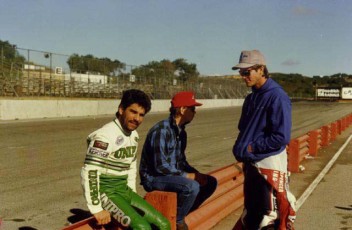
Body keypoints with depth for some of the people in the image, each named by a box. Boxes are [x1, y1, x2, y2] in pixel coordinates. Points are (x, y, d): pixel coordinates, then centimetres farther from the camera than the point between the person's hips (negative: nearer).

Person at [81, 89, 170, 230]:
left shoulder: (134, 135, 8)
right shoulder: (105, 136, -20)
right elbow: (89, 172, -23)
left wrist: (132, 193, 15)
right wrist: (97, 208, -22)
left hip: (124, 190, 9)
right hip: (106, 192, -8)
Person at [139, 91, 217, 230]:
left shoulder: (181, 131, 7)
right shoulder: (162, 130, -22)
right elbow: (161, 166, -25)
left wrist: (197, 174, -4)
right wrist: (188, 176, -19)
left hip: (173, 174, 9)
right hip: (154, 177, -9)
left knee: (210, 182, 3)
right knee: (192, 186, -31)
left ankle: (180, 213, 9)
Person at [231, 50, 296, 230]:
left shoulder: (277, 96, -15)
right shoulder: (251, 98, 11)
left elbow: (282, 137, -21)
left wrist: (252, 147, -15)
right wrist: (240, 148, 1)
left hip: (270, 166, -8)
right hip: (251, 164, 8)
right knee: (250, 214, 19)